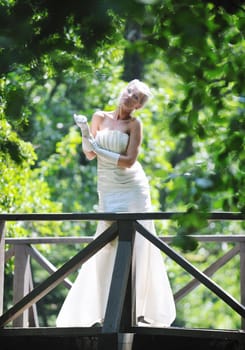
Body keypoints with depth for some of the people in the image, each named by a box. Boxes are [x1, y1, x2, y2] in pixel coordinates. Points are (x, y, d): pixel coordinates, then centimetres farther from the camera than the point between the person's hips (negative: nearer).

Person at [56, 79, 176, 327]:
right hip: (107, 189, 2)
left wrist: (100, 150, -10)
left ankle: (140, 310, -1)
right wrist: (85, 132, -8)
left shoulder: (134, 124, -1)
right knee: (107, 246, -3)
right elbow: (89, 154, 8)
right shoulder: (100, 117, 8)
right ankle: (104, 310, -2)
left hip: (132, 188, -2)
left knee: (137, 247, -3)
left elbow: (129, 160, -10)